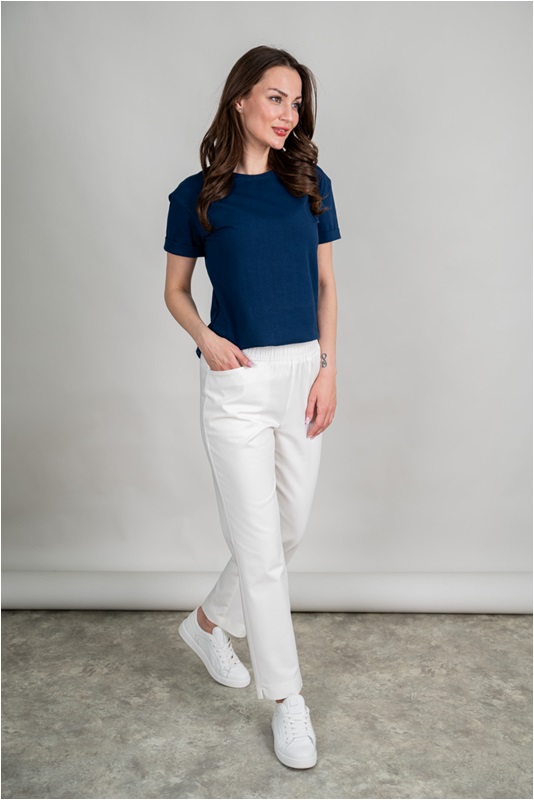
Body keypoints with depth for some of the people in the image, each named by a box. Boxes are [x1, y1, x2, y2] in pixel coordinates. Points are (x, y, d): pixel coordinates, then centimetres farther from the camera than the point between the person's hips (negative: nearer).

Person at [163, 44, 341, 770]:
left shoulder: (311, 184, 6)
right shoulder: (196, 195, -1)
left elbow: (325, 283, 8)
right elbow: (175, 289, 6)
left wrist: (329, 369, -1)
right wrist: (205, 338, -14)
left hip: (303, 374, 4)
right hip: (237, 380, -4)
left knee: (289, 528, 14)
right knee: (259, 544, 0)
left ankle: (209, 623, 40)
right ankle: (287, 699, 18)